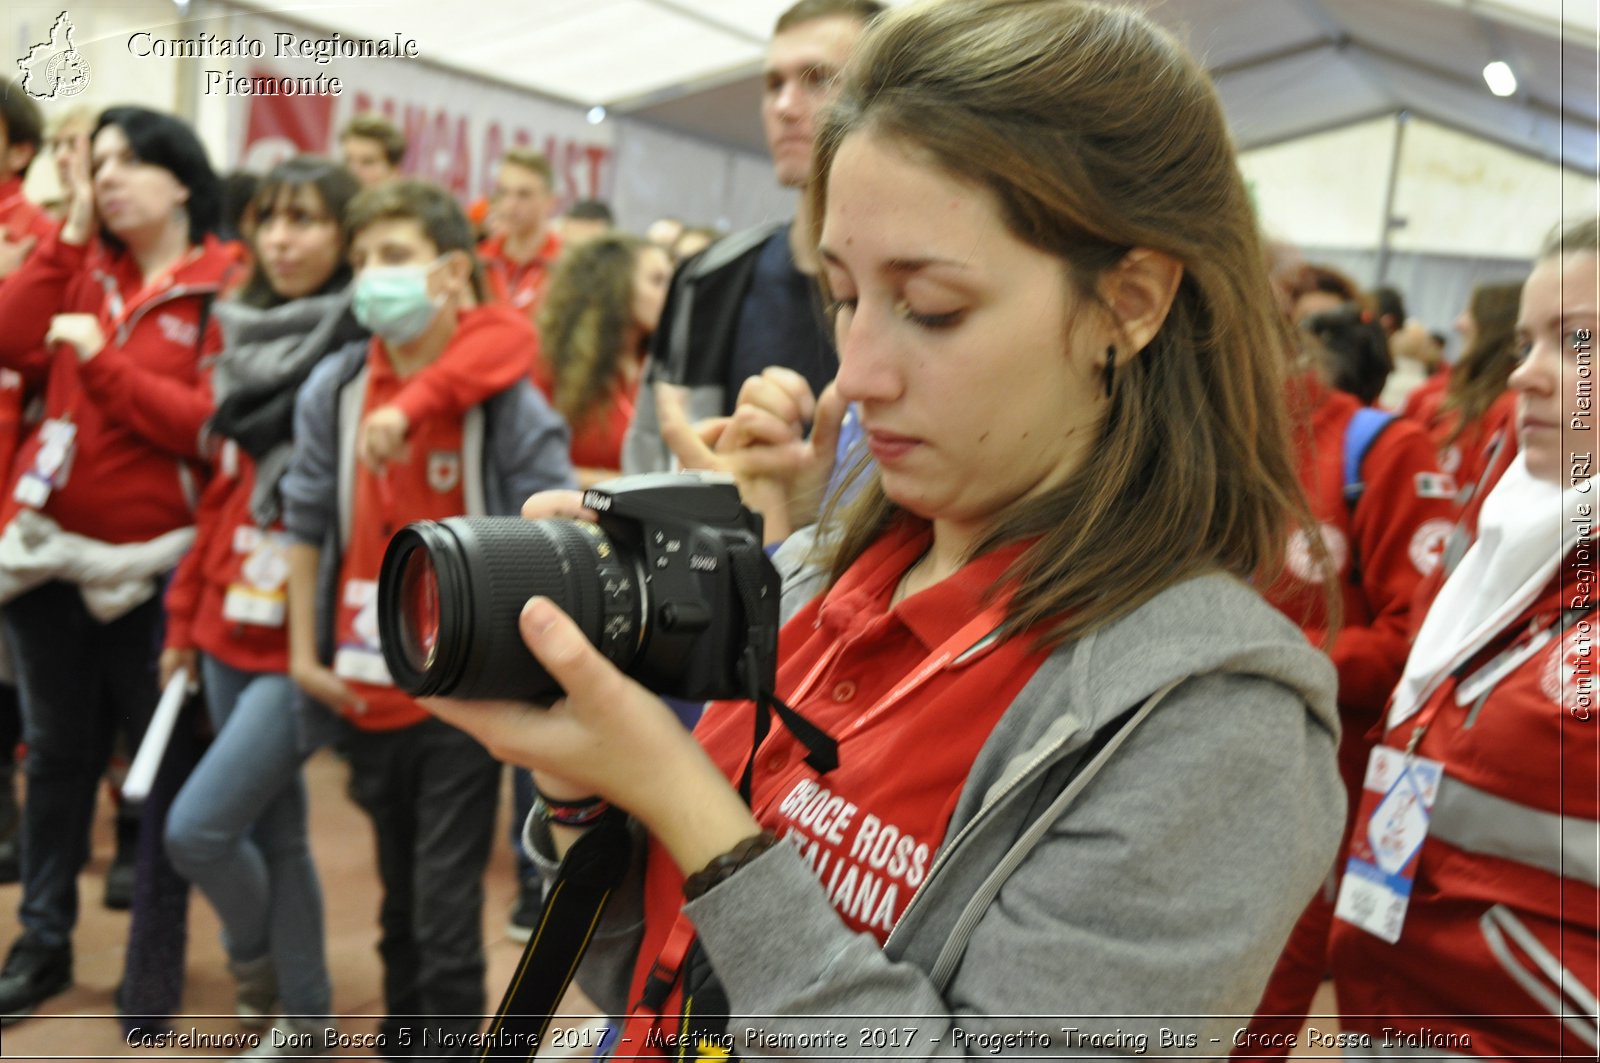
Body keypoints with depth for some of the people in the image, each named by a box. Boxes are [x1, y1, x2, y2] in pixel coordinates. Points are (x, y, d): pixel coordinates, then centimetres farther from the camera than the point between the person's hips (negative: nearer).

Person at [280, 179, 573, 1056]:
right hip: (366, 687, 4)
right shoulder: (334, 388, 0)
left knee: (445, 910, 0)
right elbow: (307, 522, 7)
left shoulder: (504, 393, -9)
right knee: (400, 898, 19)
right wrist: (304, 651, 5)